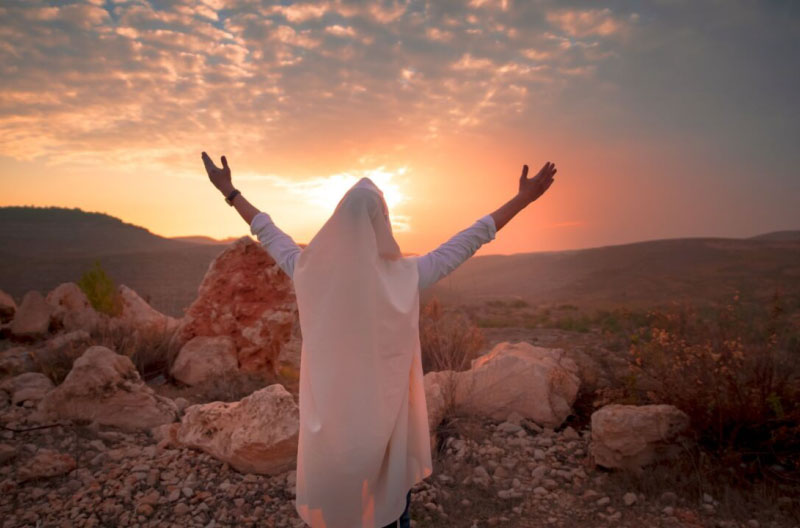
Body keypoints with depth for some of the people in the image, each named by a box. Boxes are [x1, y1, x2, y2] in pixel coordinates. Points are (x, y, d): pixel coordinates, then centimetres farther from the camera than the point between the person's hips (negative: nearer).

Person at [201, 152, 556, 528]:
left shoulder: (311, 270, -13)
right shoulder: (405, 276, -18)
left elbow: (270, 235, 3)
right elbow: (469, 240, -11)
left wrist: (229, 191, 18)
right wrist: (524, 198, -1)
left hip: (331, 408, 2)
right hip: (386, 405, -1)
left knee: (335, 491, 22)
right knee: (392, 490, 23)